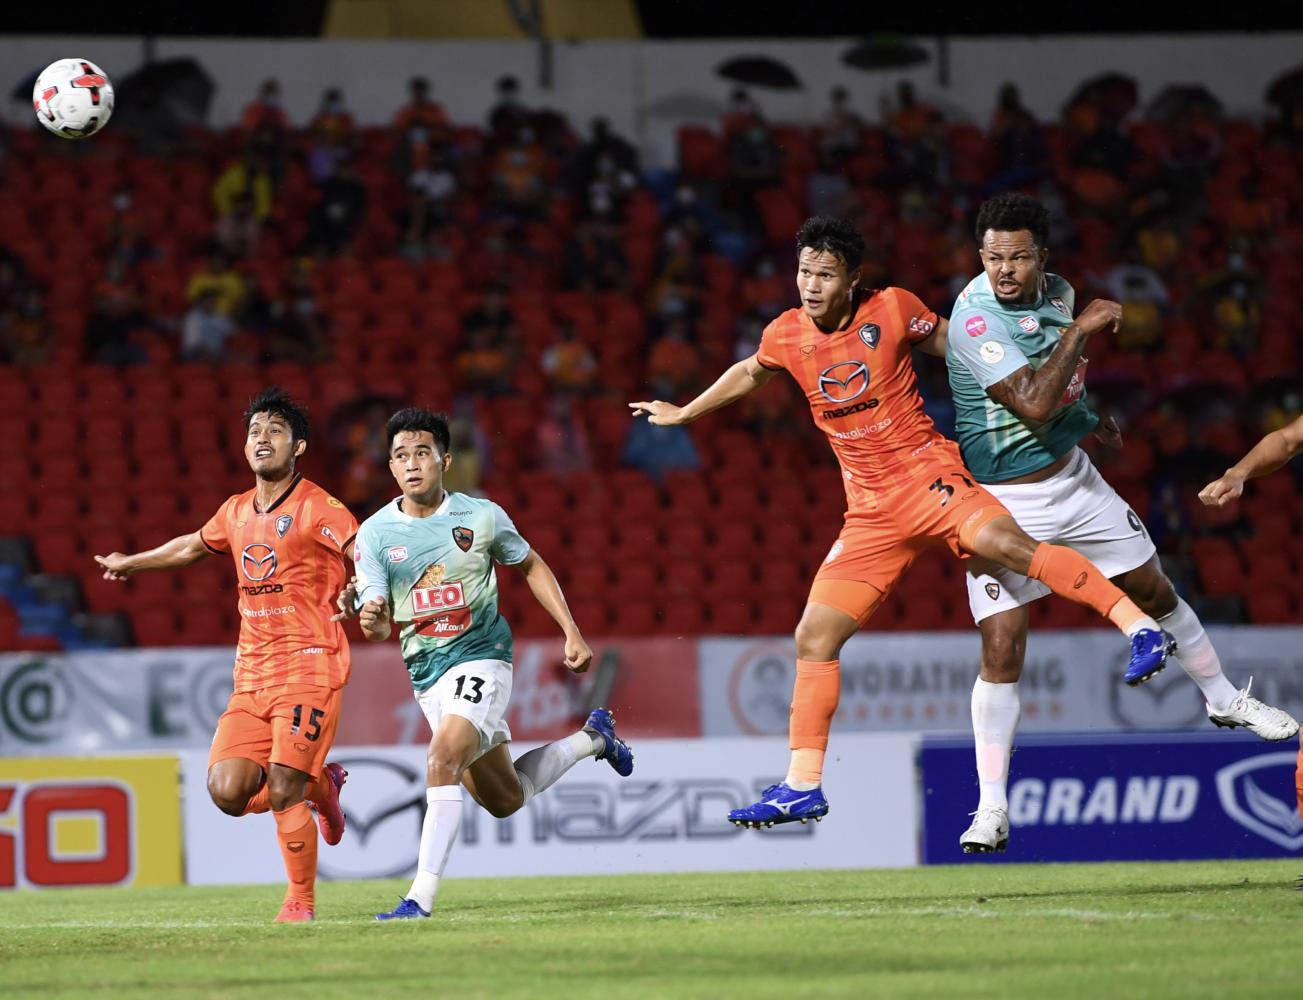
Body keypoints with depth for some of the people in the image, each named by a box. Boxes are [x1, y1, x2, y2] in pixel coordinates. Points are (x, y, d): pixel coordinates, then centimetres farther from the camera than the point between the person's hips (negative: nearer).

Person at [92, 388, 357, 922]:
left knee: (283, 791, -13)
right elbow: (193, 545, 36)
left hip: (309, 665, -6)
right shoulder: (236, 512, 15)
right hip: (251, 673, 6)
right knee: (227, 790, -8)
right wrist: (130, 563, 51)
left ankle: (301, 900, 8)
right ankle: (318, 786, 21)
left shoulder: (316, 507, -6)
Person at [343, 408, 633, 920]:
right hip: (426, 672, 4)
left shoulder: (481, 517, -8)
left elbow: (531, 565, 10)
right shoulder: (375, 533, -5)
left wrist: (572, 633, 3)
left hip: (481, 657, -4)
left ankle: (422, 896, -28)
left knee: (442, 760, -29)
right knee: (504, 798, 16)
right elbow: (380, 625, -8)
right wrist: (369, 617, -33)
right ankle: (592, 739, 44)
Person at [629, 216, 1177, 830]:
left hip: (927, 475, -5)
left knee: (1002, 542, -34)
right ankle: (802, 787, 8)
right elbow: (750, 373, 29)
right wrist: (683, 414, 39)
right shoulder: (786, 336, 6)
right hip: (870, 512, 5)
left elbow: (951, 346, 11)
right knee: (814, 638, -1)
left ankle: (1137, 626, -35)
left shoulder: (893, 309, -5)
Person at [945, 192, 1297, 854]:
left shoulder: (1056, 292, -1)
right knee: (1002, 648, -12)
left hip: (1072, 477, 7)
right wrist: (1080, 329, -29)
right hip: (1001, 502, -7)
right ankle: (992, 809, -5)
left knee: (1153, 591, 17)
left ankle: (1223, 698, 40)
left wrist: (1089, 420, 18)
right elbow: (1032, 405, -34)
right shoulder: (975, 318, -25)